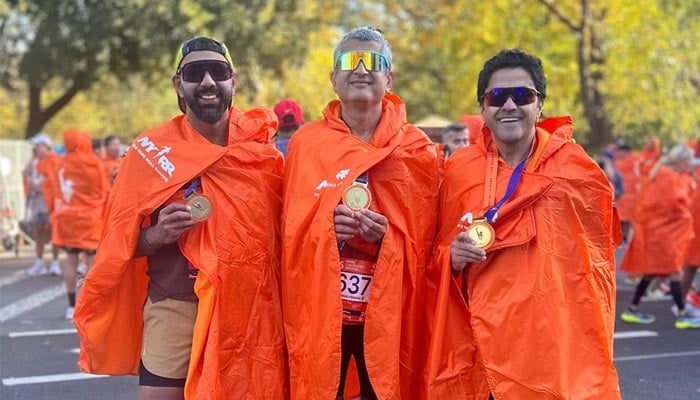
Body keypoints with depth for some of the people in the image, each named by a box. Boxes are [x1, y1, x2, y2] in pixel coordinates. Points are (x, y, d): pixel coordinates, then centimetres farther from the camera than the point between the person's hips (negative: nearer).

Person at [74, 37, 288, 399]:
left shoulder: (262, 148, 1)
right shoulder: (152, 151, -4)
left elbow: (280, 228, 11)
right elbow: (121, 242, 2)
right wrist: (157, 235, -18)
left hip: (248, 309, 2)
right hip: (174, 307, -2)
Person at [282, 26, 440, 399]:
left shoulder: (418, 149, 3)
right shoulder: (305, 142, 4)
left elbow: (425, 241, 5)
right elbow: (290, 230, 8)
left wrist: (388, 237, -14)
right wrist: (324, 227, -13)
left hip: (389, 313, 0)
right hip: (318, 311, 0)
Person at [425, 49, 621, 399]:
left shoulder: (575, 171, -2)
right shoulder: (457, 172, 2)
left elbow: (597, 266, 7)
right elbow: (439, 255, 13)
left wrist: (592, 354, 6)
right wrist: (453, 256, -9)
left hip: (561, 351, -1)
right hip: (482, 353, 2)